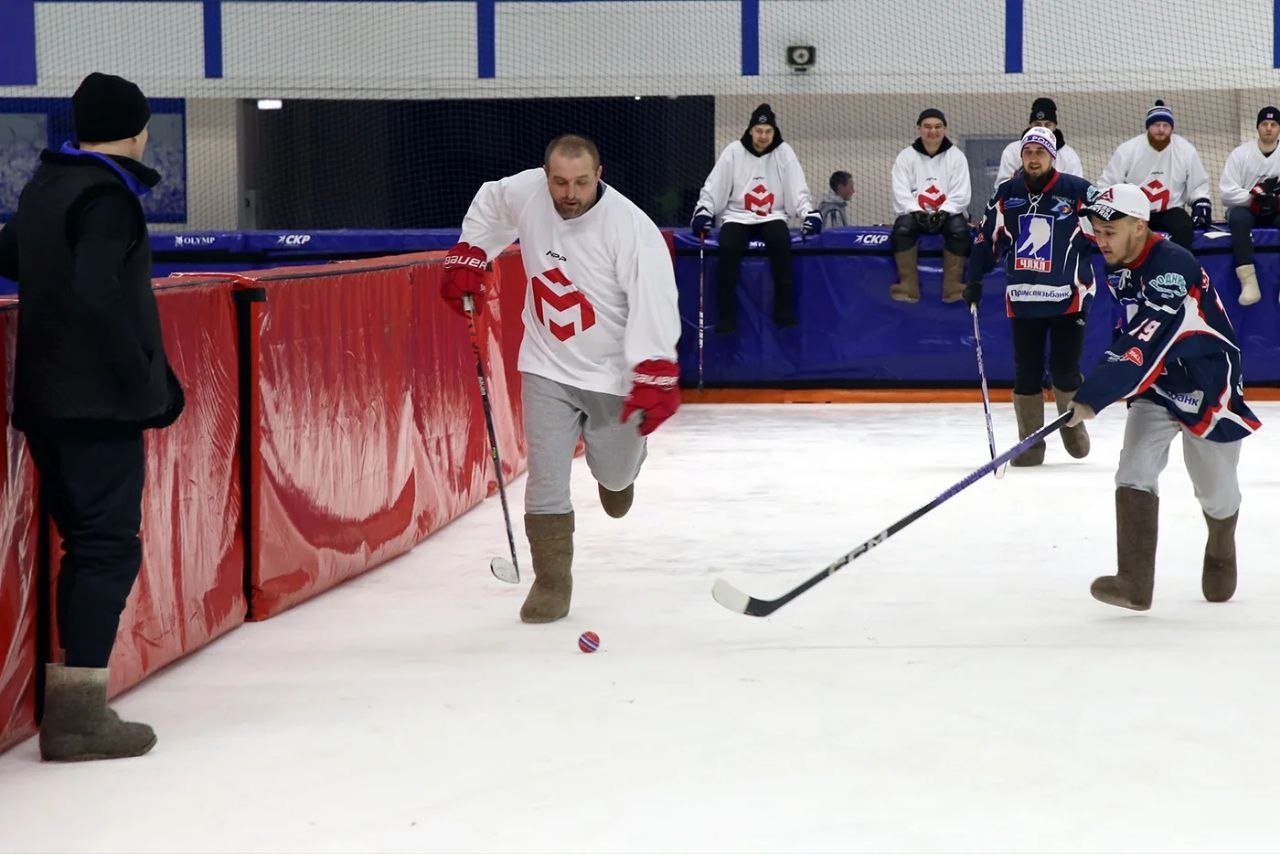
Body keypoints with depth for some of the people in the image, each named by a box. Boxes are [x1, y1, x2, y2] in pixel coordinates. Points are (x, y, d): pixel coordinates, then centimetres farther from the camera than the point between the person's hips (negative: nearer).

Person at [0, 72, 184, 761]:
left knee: (87, 542, 16)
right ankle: (78, 710, -7)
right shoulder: (108, 195, -13)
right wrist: (150, 382, -17)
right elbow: (97, 297, -23)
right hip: (99, 402, -9)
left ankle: (71, 698, 20)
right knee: (109, 546, -5)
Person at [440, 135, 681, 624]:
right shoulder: (523, 193, -11)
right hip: (547, 368, 2)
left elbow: (653, 304, -26)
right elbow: (488, 206, 13)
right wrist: (467, 258, 6)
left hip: (613, 372, -2)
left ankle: (617, 459, 52)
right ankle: (552, 583, 6)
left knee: (615, 474, 14)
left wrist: (655, 379, -32)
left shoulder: (632, 228, -24)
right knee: (547, 479, -5)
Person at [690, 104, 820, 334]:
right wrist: (703, 210, -15)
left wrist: (809, 212, -14)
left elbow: (798, 189, 0)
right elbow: (714, 186, -2)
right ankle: (727, 314, -22)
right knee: (728, 247, -30)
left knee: (781, 242, -31)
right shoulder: (734, 151, -1)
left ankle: (784, 310, -20)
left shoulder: (783, 152, 1)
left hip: (772, 217, 0)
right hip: (737, 216, 0)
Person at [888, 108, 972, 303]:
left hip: (948, 213, 0)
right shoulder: (906, 157, 4)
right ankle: (908, 286, -30)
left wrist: (943, 212, -20)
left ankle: (952, 286, -27)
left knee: (959, 228, -32)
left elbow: (961, 194, -4)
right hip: (914, 213, 0)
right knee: (902, 228, -32)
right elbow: (901, 193, -5)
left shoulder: (956, 156, 4)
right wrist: (917, 212, -22)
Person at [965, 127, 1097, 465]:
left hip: (1068, 298, -3)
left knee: (1065, 370, 0)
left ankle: (1073, 424, 28)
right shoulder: (1006, 193, 3)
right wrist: (974, 280, 11)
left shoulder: (1077, 191, -8)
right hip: (1022, 298, 3)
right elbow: (987, 237, 12)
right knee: (1026, 373, 4)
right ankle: (1030, 442, 15)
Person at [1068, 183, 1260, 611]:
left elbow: (1146, 346, -38)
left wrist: (1093, 396, -44)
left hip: (1207, 386, -6)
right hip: (1155, 386, 6)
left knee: (1215, 491, 10)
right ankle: (1135, 583, -17)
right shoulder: (1121, 268, -2)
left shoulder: (1173, 267, -29)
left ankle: (1221, 555, 42)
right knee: (1135, 473, -13)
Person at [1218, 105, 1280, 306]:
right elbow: (1227, 193, -10)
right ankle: (1248, 281, -44)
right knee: (1238, 218, -36)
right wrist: (1254, 197, -23)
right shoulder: (1241, 154, -4)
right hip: (1246, 208, -1)